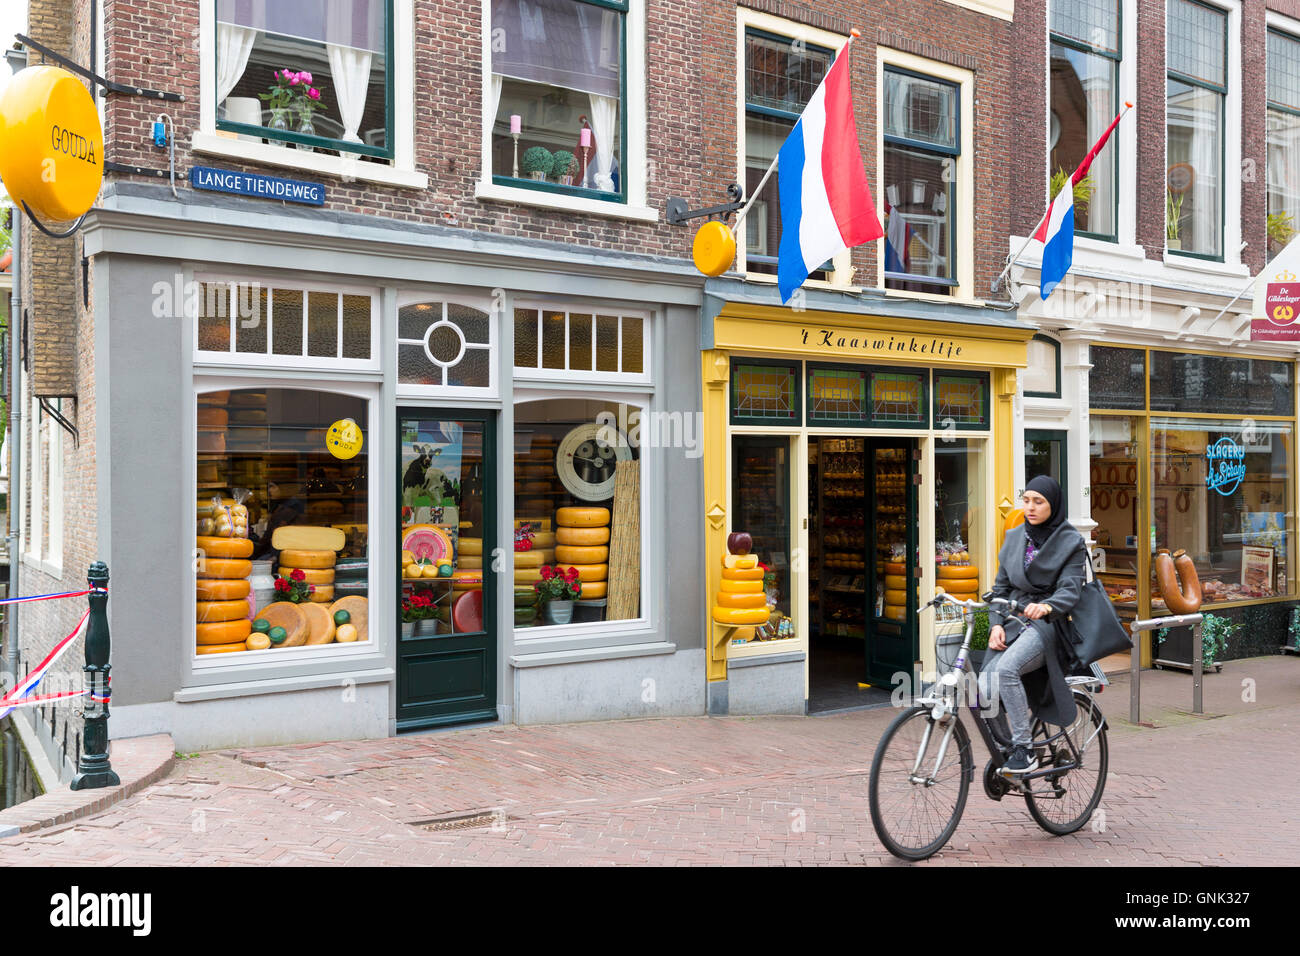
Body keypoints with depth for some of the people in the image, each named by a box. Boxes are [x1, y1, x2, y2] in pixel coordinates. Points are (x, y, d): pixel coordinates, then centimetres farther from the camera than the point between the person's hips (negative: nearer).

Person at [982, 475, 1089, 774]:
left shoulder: (1071, 542, 0)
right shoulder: (1014, 538, 14)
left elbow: (1070, 590, -12)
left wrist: (1047, 606, -34)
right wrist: (996, 624, -2)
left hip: (1046, 624, -5)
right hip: (1012, 623, 5)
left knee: (1006, 669, -34)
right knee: (986, 691, -19)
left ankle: (1025, 749, -21)